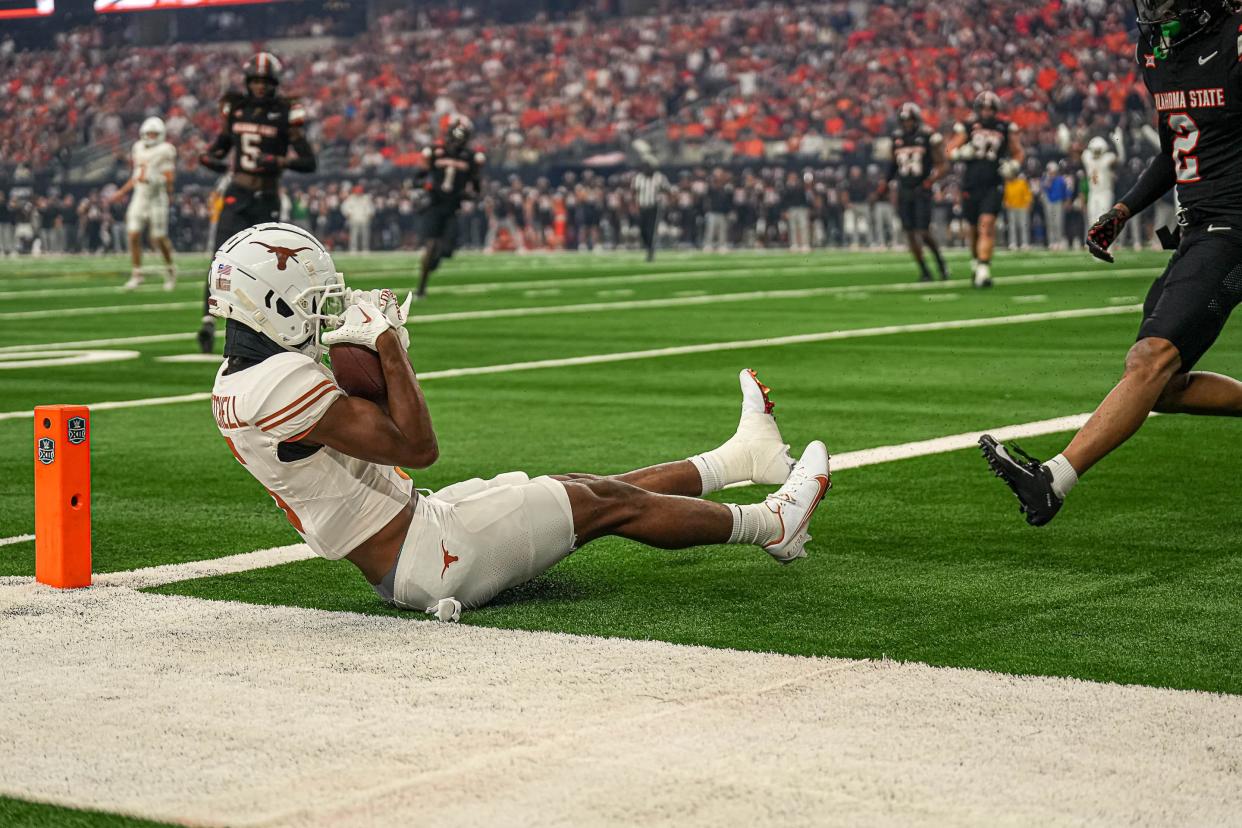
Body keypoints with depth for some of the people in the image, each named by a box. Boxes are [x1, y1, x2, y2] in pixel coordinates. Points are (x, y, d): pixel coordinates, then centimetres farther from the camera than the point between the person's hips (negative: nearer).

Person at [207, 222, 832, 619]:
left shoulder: (236, 381, 6)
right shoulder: (282, 383, -27)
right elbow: (418, 447, -22)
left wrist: (380, 348, 2)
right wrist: (388, 345, -15)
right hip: (423, 560, -10)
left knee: (585, 489, 17)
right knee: (608, 503, 3)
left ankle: (741, 455, 30)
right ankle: (773, 525, 21)